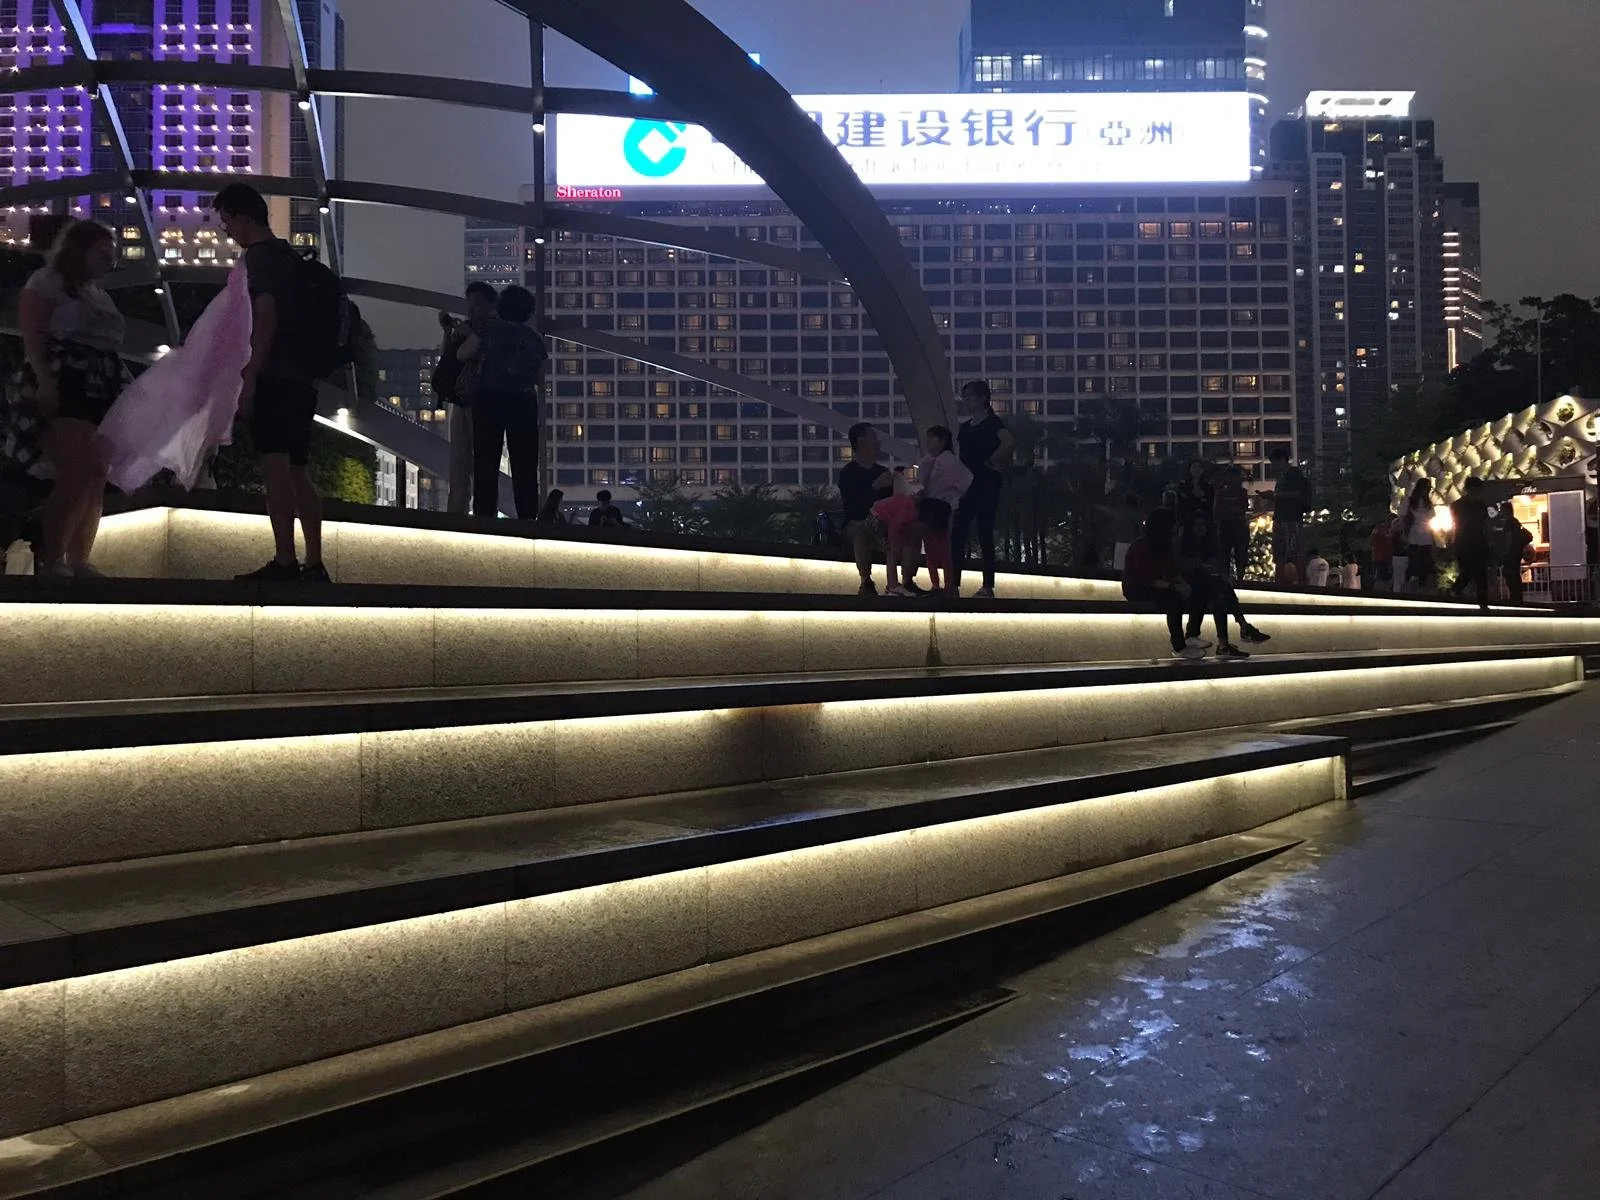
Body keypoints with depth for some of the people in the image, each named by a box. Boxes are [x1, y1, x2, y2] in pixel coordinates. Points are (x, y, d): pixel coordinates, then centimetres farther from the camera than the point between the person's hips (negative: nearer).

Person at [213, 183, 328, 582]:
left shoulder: (259, 255, -6)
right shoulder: (289, 255, 20)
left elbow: (266, 319, -16)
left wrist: (250, 379, -17)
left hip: (275, 379, -9)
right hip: (301, 379, 9)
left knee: (275, 468, -11)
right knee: (298, 472, 10)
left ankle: (284, 563, -15)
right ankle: (314, 565, 10)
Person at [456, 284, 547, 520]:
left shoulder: (490, 327, 10)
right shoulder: (535, 338, 18)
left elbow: (462, 355, 9)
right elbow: (540, 375, 16)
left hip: (488, 398, -1)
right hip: (523, 401, 1)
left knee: (486, 465, -2)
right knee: (525, 468, 0)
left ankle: (484, 518, -9)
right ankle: (528, 519, -6)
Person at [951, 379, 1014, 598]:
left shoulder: (992, 422, -6)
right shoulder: (965, 427, 16)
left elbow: (1010, 444, -23)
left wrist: (990, 462, -15)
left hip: (986, 486, -7)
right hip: (967, 486, 7)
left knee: (985, 535, -5)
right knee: (957, 535, 2)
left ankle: (988, 588, 1)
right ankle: (954, 585, 5)